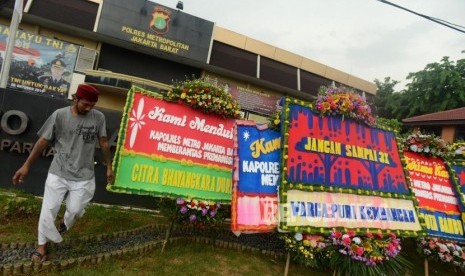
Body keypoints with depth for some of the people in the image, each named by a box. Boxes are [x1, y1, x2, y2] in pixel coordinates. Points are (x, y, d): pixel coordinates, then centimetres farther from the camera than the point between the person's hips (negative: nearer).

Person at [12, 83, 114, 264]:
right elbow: (43, 142, -2)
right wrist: (26, 165, -1)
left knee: (75, 210, 7)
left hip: (84, 176, 1)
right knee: (48, 209, 7)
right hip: (58, 173, 0)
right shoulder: (59, 115, -10)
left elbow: (103, 143, 3)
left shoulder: (98, 117, -6)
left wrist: (109, 167, 7)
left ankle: (64, 224, 44)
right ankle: (43, 243, 31)